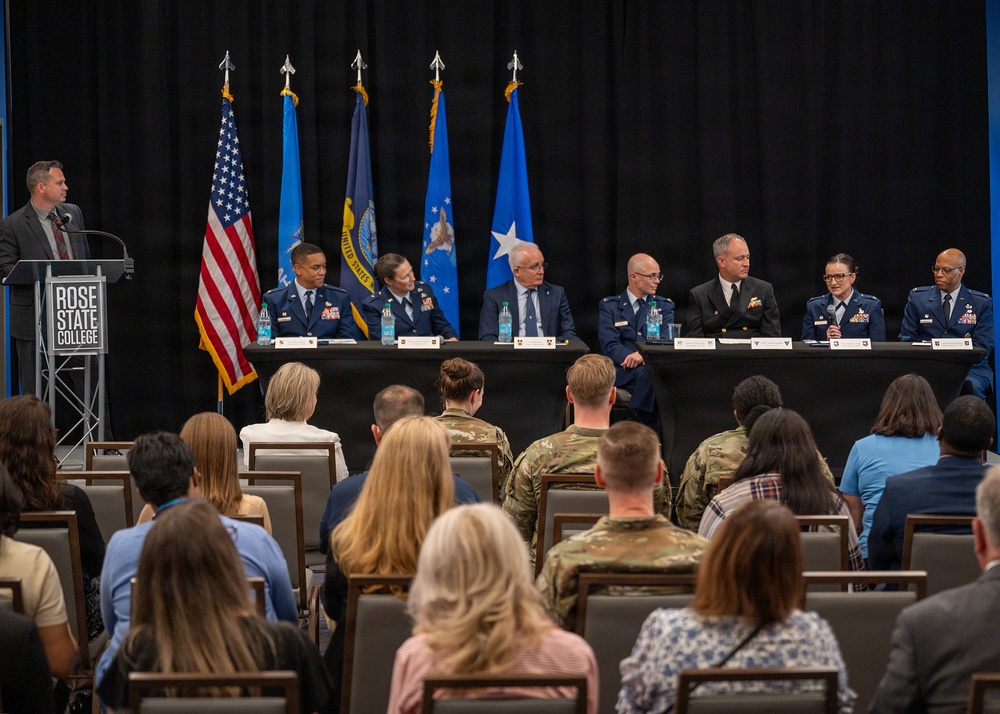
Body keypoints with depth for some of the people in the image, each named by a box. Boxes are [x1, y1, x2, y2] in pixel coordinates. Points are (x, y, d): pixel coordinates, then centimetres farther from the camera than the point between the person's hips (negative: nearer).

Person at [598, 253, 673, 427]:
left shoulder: (665, 306, 20)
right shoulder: (609, 306, 13)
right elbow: (610, 346, -2)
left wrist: (643, 354, -19)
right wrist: (633, 357, -23)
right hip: (622, 374, -1)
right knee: (644, 373, -36)